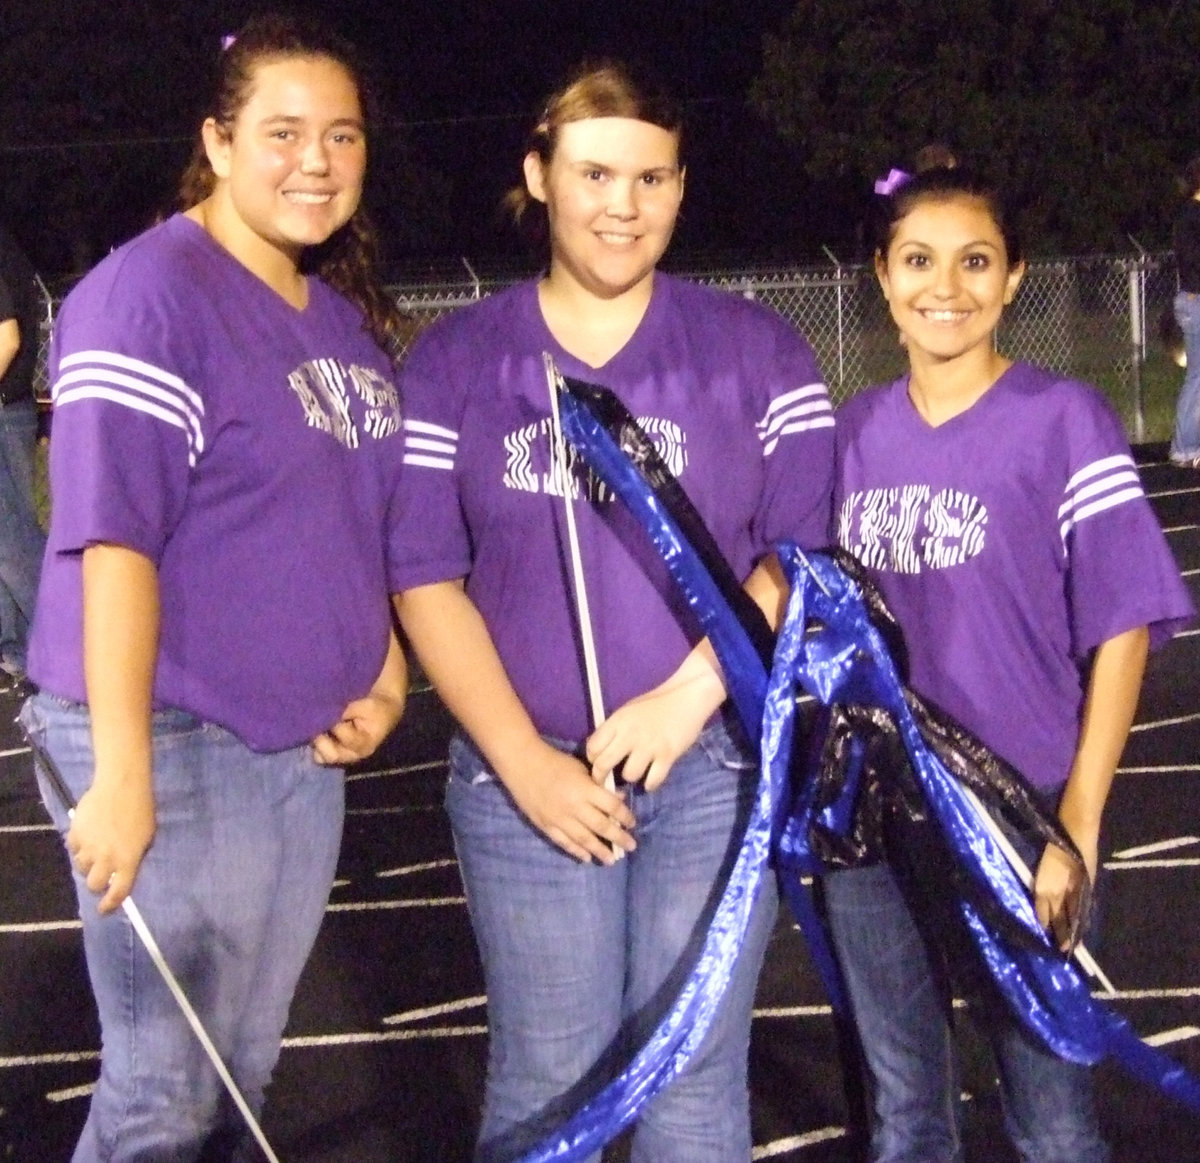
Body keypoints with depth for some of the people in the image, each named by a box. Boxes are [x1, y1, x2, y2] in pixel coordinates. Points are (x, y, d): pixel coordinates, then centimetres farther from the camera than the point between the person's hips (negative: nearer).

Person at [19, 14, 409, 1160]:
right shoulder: (152, 291, -13)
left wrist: (383, 681, 6)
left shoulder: (348, 320, 12)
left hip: (306, 752, 8)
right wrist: (120, 774, -25)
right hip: (171, 745, -8)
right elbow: (112, 535, -20)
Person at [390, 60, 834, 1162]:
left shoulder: (755, 349, 5)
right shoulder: (454, 359, 6)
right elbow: (427, 578, 1)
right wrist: (525, 762, -8)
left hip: (716, 765, 0)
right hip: (527, 773, 0)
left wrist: (688, 694, -13)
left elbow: (806, 554, 0)